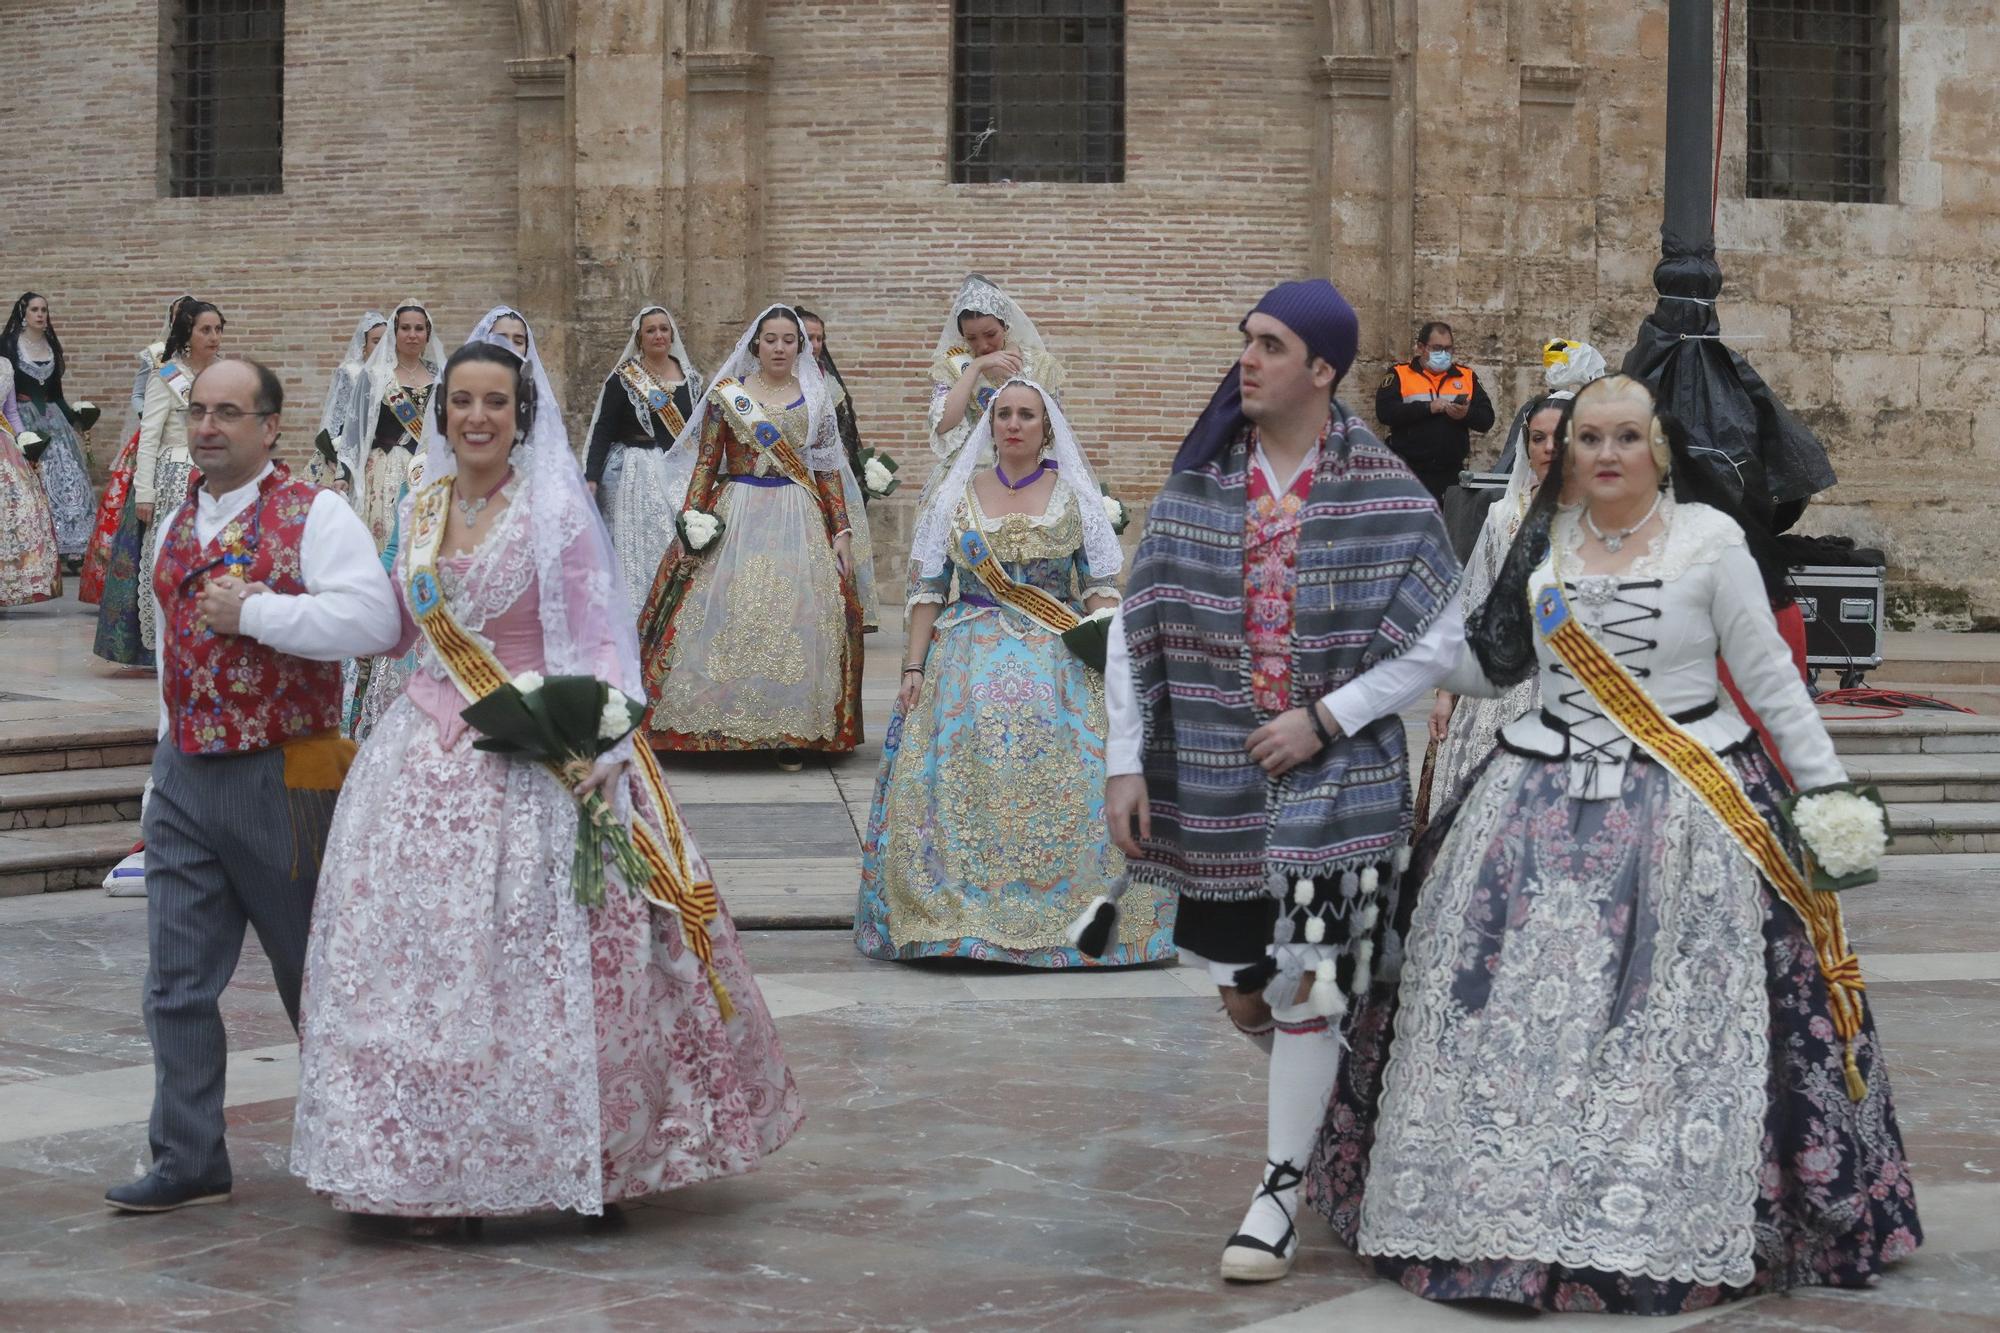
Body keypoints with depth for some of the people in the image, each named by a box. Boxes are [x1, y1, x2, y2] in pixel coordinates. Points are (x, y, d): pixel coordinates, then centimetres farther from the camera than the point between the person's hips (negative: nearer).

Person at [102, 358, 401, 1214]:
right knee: (176, 982, 1)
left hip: (282, 780, -6)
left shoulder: (313, 515, -8)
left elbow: (371, 621, -23)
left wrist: (253, 611, -20)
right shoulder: (175, 525, 13)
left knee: (315, 974, 8)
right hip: (184, 778, 6)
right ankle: (188, 1161, 8)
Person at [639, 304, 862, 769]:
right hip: (735, 516, -1)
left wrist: (841, 531, 3)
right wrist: (690, 522, -6)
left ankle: (790, 734, 1)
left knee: (795, 617, -5)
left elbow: (829, 469, 9)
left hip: (798, 520, 1)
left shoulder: (815, 397, 9)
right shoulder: (727, 393, 5)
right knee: (725, 613, -7)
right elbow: (705, 463, 3)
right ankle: (718, 726, 1)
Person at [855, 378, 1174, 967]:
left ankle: (1060, 915, 2)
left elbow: (1102, 585, 4)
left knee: (1060, 785, -8)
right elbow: (927, 589, 6)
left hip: (1058, 664, -1)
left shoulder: (1075, 497, 6)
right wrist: (914, 666, -1)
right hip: (968, 663, 1)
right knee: (960, 782, -8)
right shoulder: (953, 496, 8)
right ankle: (954, 914, 0)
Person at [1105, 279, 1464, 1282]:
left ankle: (1281, 1191, 9)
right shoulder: (1198, 485, 2)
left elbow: (1438, 642, -4)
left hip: (1335, 775, -3)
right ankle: (1328, 1098, 39)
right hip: (1214, 779, 4)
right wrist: (1126, 763, -1)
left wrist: (1325, 721, -12)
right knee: (1243, 992, 10)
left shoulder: (1384, 496, -6)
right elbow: (1134, 628, 5)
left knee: (1303, 986, -6)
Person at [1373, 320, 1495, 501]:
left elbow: (1487, 419, 10)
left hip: (1451, 472, 3)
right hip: (1411, 472, -3)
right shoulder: (1399, 375, 5)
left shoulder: (1466, 376, 15)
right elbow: (1384, 412, -10)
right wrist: (1428, 408, -17)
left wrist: (1467, 414, -13)